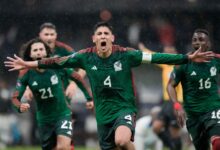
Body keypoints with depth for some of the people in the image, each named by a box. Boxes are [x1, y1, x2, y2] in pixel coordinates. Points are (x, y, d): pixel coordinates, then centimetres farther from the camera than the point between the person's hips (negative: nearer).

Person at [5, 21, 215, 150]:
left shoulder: (126, 55, -9)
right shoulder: (86, 57, -2)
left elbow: (155, 58, -11)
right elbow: (58, 62, 4)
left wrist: (188, 58, -16)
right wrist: (28, 64, 4)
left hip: (124, 108, -4)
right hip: (103, 114, 4)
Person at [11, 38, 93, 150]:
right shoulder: (26, 74, -11)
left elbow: (77, 78, 1)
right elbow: (15, 97, -11)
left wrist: (89, 98, 3)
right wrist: (20, 106, -33)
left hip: (62, 115, -2)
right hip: (44, 119, 2)